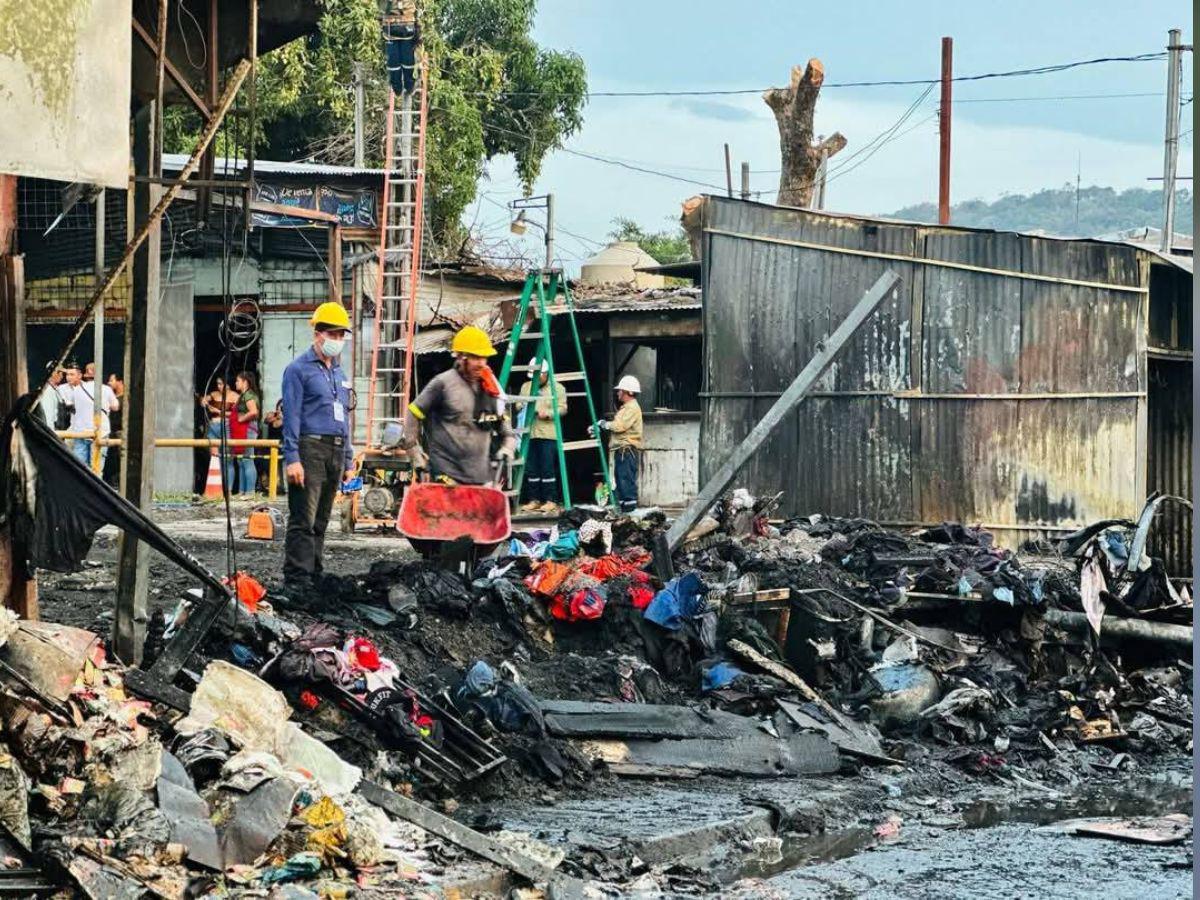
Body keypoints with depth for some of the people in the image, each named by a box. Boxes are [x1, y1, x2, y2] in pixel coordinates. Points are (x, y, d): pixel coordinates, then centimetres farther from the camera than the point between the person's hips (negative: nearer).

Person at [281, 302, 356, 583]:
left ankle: (315, 576, 14)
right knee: (303, 521, -11)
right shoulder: (299, 369, -2)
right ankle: (297, 579, -13)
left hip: (336, 453, 7)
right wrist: (292, 459, -16)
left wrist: (349, 461, 20)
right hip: (310, 449, -7)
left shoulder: (340, 374, 21)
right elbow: (291, 416, -9)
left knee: (321, 522, 10)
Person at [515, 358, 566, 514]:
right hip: (529, 434, 5)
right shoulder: (526, 387, 18)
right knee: (531, 470, 4)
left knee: (547, 469, -7)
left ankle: (551, 501, -3)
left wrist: (548, 413, -17)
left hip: (548, 435, -5)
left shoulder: (557, 388, 4)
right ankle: (534, 500, 11)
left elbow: (562, 409, -2)